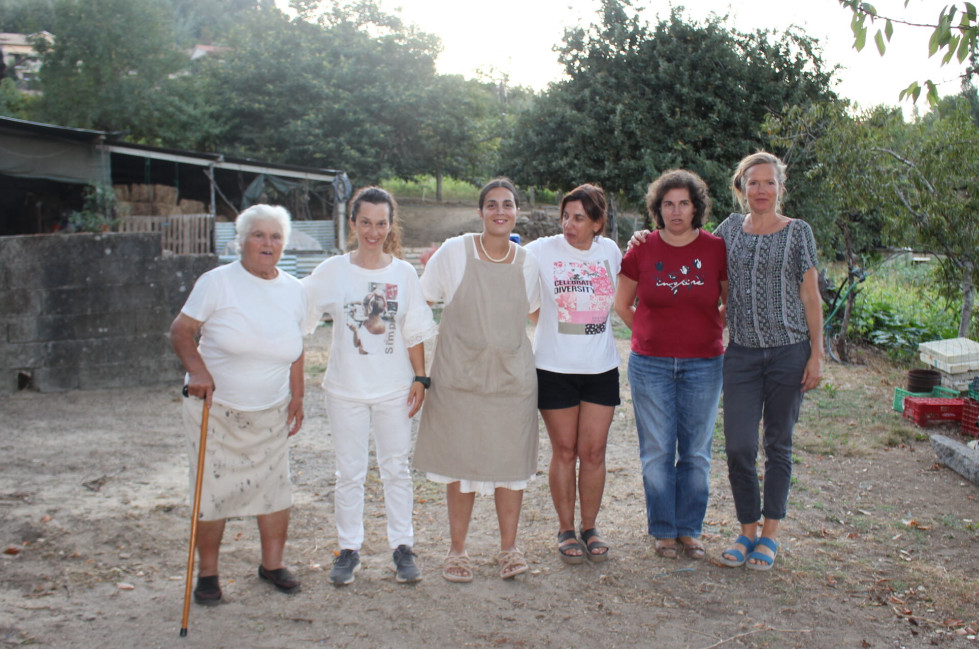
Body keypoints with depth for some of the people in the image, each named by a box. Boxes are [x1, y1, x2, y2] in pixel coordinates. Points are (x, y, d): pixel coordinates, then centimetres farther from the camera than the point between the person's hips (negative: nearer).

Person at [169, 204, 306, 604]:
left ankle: (272, 564, 25)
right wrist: (197, 372, -24)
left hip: (271, 412, 4)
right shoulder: (217, 282, -8)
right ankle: (207, 573, 17)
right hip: (215, 407, -3)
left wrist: (296, 397, 10)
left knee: (275, 487, 6)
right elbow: (180, 331, -9)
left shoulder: (293, 290, 5)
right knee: (212, 491, 0)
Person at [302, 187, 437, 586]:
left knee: (397, 469, 8)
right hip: (346, 388, 0)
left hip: (394, 388, 1)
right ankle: (349, 549, 21)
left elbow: (415, 333, 4)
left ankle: (402, 547, 20)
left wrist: (420, 378, 0)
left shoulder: (404, 273, 1)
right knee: (349, 472, 7)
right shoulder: (333, 271, -2)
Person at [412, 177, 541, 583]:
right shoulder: (454, 252, -4)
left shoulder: (527, 262, 5)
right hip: (460, 376, -2)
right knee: (461, 463, 4)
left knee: (511, 462, 6)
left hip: (512, 377, 2)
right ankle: (457, 550, 20)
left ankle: (509, 548, 21)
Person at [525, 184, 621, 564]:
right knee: (564, 451, 5)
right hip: (555, 368, -2)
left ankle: (589, 528, 21)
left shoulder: (610, 251, 5)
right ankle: (566, 530, 20)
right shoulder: (543, 251, -5)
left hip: (601, 367, 2)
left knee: (593, 451, 5)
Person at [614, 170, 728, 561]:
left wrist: (709, 335, 5)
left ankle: (690, 529, 22)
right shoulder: (641, 251, -1)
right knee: (657, 451, 5)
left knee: (696, 451, 7)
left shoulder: (716, 250, -1)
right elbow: (622, 304, 10)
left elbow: (732, 303, 11)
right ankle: (663, 531, 18)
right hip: (651, 364, 0)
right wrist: (649, 335, 5)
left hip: (703, 364, 0)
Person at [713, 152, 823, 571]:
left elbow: (810, 296, 0)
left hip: (789, 351, -2)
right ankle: (747, 530, 16)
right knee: (738, 445, -2)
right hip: (741, 352, 2)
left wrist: (816, 354, -4)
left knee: (778, 443, 6)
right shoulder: (731, 228, 8)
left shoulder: (798, 232, 1)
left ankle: (770, 534, 18)